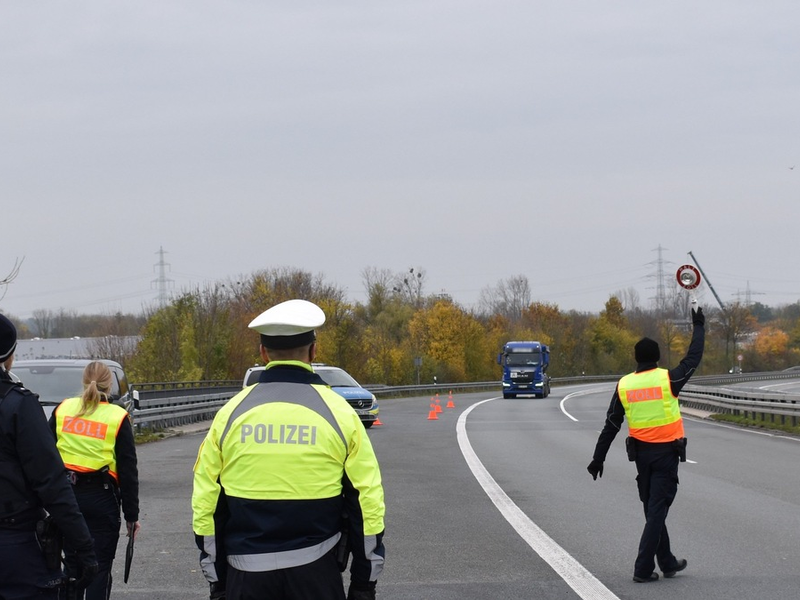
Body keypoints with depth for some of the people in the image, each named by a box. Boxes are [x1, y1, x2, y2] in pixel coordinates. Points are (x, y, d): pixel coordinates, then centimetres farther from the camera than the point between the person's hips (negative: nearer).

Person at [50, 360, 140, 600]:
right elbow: (128, 471, -3)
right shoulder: (118, 418, -4)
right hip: (101, 499, -3)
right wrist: (131, 514, 2)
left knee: (72, 564, 15)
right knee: (100, 568, 3)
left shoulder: (62, 410, 4)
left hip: (65, 496, 3)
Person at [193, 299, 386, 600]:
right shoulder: (337, 412, -2)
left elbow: (205, 504, 3)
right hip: (316, 574, -1)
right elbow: (367, 500, -2)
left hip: (247, 576, 1)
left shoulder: (231, 413, 1)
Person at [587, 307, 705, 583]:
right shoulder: (667, 379, -10)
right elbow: (693, 358, 4)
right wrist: (698, 327, 18)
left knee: (653, 509, 17)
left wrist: (598, 458, 9)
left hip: (641, 453, 4)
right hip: (667, 452, -4)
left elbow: (610, 426, 3)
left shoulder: (624, 385, -1)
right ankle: (643, 569, -7)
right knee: (657, 510, -2)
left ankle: (667, 562, 27)